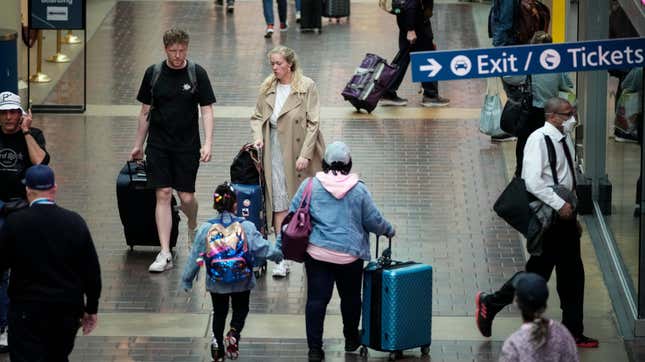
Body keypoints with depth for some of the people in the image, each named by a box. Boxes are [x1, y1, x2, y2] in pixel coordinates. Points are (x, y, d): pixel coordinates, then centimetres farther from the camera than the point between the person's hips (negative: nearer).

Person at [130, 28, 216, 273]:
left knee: (186, 197, 1)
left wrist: (207, 143, -14)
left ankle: (193, 226, 37)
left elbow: (207, 111, -3)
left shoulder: (197, 74, -3)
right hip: (158, 144, 1)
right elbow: (145, 111, 10)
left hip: (187, 146, -1)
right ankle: (165, 254, -5)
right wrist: (138, 145, 12)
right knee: (163, 194, -6)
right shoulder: (153, 73, 2)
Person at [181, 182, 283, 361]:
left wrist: (186, 279, 9)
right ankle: (234, 333, -9)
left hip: (216, 283, 1)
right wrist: (277, 254, 12)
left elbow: (195, 257, -3)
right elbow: (263, 248, -10)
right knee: (241, 310, 18)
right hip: (242, 280, -1)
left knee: (219, 313, 19)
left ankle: (218, 342, 4)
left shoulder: (205, 229, -10)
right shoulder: (246, 227, -14)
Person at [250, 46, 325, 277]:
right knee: (279, 204, -1)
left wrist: (305, 154, -16)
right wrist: (258, 136, -4)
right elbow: (257, 116, 16)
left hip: (299, 151, -3)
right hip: (275, 151, 3)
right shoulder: (267, 88, 5)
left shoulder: (307, 87, -8)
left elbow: (313, 123, -10)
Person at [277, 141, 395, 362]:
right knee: (350, 297, 19)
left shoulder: (310, 186, -5)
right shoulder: (359, 190, -6)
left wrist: (282, 245, 9)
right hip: (350, 255, 0)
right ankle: (351, 339, 35)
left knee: (316, 299, 3)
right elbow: (374, 221, 2)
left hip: (317, 253, 0)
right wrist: (388, 230, 23)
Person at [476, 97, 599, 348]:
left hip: (564, 215, 9)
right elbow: (533, 181, -24)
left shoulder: (564, 140, 11)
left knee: (572, 275, 10)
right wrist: (560, 205, -25)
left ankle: (573, 332, 18)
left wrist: (572, 216, 19)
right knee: (538, 272, -2)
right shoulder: (539, 140, -16)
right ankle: (490, 303, 16)